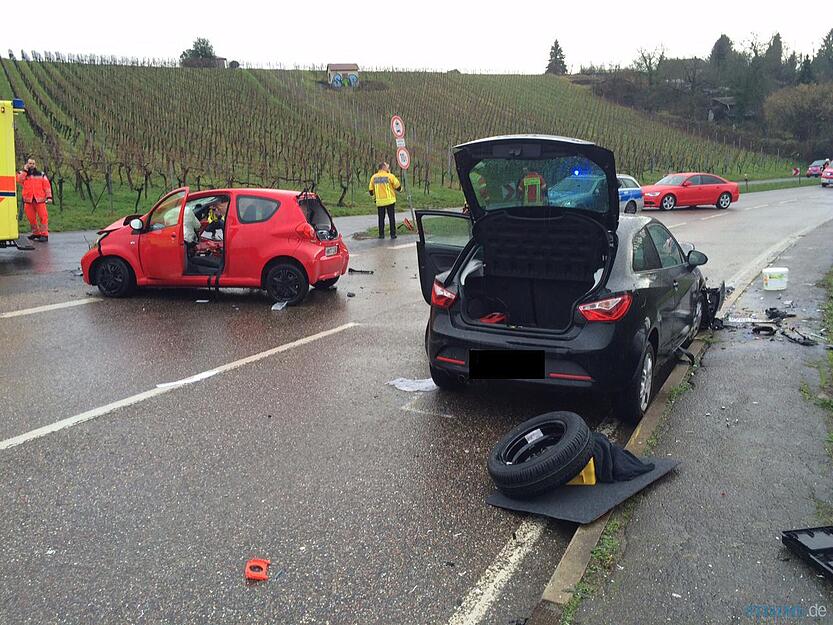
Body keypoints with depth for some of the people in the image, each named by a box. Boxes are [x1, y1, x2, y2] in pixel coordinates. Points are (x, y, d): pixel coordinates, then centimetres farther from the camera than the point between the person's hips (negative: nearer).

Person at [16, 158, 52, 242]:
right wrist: (25, 170, -7)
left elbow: (47, 186, 5)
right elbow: (19, 180, -9)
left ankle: (44, 234, -7)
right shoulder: (23, 174, 13)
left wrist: (49, 197, -6)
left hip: (40, 199, -2)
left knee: (43, 217, -9)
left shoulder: (41, 174, 10)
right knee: (31, 218, 7)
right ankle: (36, 233, 20)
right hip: (28, 200, 2)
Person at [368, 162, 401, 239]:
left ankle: (381, 234, 10)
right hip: (390, 201, -3)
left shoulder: (373, 177, 3)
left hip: (379, 201, 3)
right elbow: (398, 187, -5)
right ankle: (393, 234, 4)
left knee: (381, 218, 11)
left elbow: (370, 190, 7)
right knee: (391, 218, 5)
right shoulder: (390, 176, -9)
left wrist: (373, 194, 27)